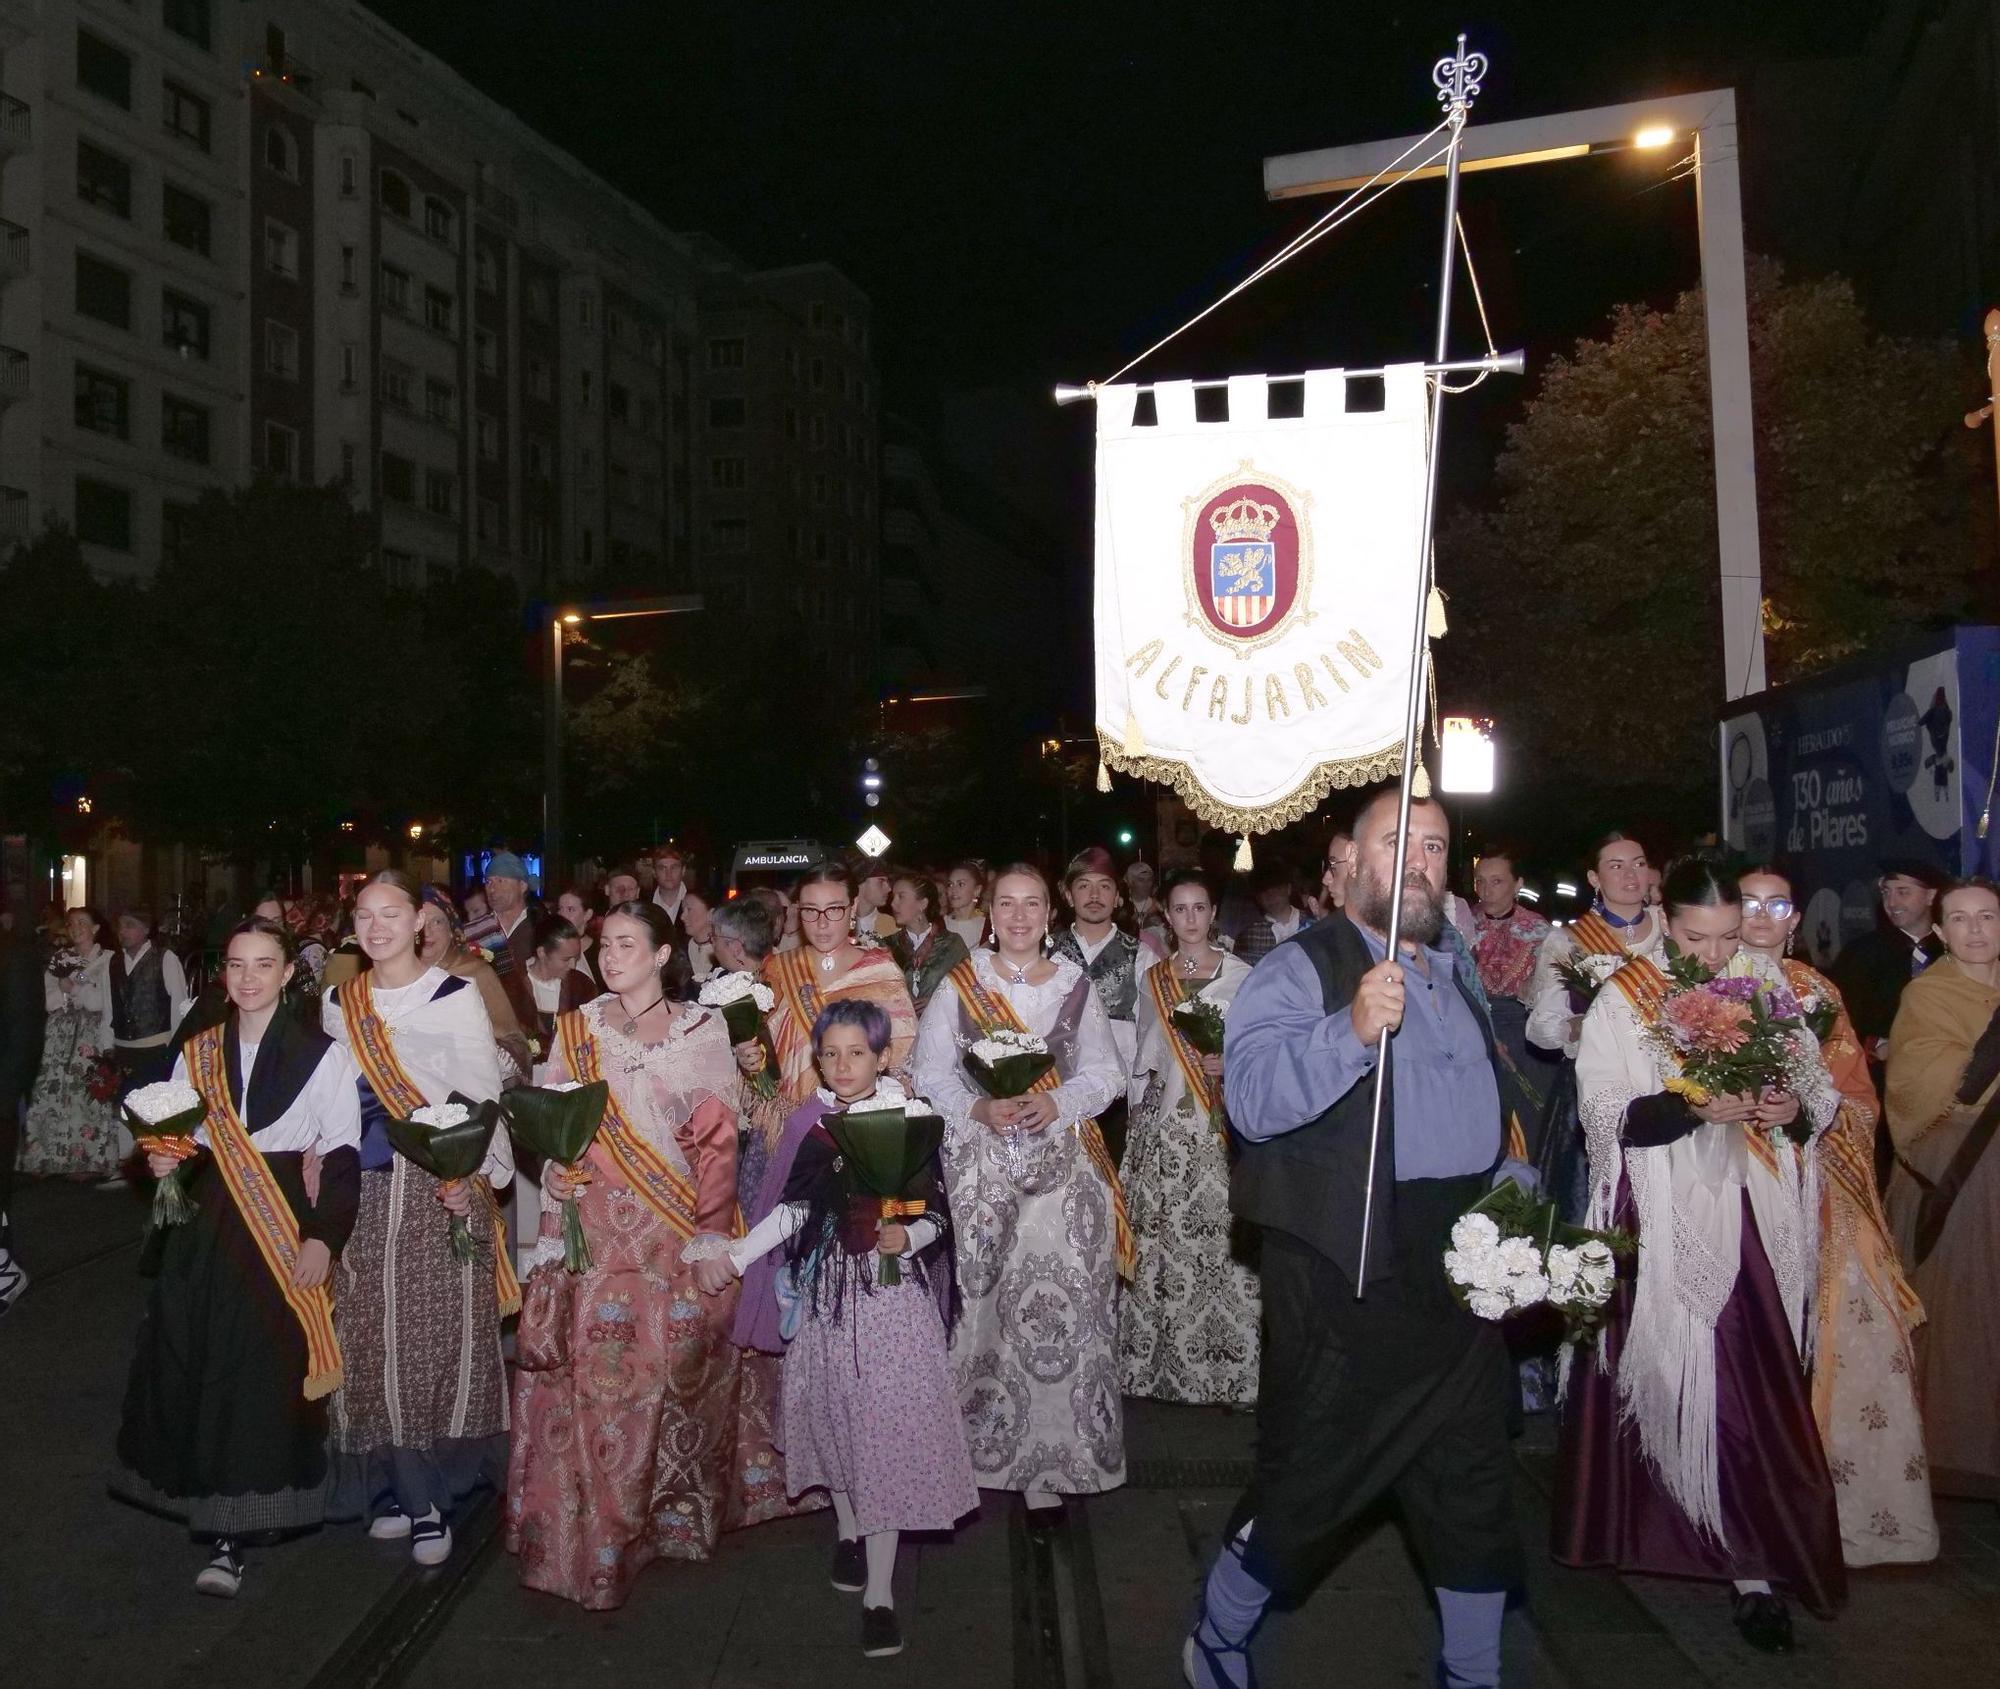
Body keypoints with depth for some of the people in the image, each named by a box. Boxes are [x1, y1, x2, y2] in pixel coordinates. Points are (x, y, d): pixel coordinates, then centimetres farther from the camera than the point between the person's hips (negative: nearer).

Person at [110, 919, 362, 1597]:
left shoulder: (321, 1055, -3)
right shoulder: (197, 1053, 11)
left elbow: (343, 1157, -5)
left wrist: (323, 1237, -13)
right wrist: (167, 1161, -2)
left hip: (284, 1228, -4)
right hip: (206, 1229, 4)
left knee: (265, 1374, -7)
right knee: (189, 1365, 3)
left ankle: (232, 1535, 2)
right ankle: (214, 1519, 23)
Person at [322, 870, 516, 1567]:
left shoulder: (455, 997, -3)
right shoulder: (338, 1003, 11)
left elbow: (483, 1096, -6)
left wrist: (470, 1174, -17)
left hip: (442, 1188, -4)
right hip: (365, 1191, 4)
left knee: (438, 1333, -4)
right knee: (372, 1336, 5)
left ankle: (433, 1495, 5)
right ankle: (390, 1483, 18)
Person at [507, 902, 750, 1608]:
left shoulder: (702, 1030, 3)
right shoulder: (576, 1029, 8)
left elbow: (719, 1141, 1)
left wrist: (711, 1238, -7)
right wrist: (556, 1173, -10)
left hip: (678, 1238, -1)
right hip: (598, 1236, 1)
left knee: (678, 1378, 3)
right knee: (596, 1382, -2)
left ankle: (673, 1516, 22)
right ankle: (597, 1538, 12)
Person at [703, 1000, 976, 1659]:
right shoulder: (807, 1123, 4)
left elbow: (935, 1215, -3)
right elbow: (792, 1208, 6)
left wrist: (905, 1237, -22)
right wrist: (734, 1257, -2)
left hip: (892, 1292, -3)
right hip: (824, 1293, 3)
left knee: (885, 1426, -5)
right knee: (832, 1410, 11)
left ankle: (879, 1590, 0)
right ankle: (848, 1530, 36)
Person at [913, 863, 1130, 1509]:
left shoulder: (1075, 984, 8)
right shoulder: (958, 985, 5)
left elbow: (1105, 1071, 7)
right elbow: (930, 1074, 4)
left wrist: (1056, 1102, -10)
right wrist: (978, 1108, -13)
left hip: (1061, 1163, 1)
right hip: (977, 1163, 0)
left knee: (1060, 1303, -6)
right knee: (979, 1302, -4)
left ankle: (1047, 1461, 7)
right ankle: (974, 1453, 12)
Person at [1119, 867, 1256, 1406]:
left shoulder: (1242, 975, 1)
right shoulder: (1152, 981, 13)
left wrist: (1234, 1065, -15)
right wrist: (1139, 1108, 10)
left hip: (1224, 1129, -3)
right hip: (1163, 1131, 3)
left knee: (1223, 1243, -6)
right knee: (1162, 1248, 0)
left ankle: (1225, 1367, 6)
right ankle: (1164, 1366, 12)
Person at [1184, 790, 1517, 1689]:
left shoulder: (1454, 972, 15)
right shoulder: (1302, 968, -10)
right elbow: (1251, 1097, -26)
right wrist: (1353, 1030, -37)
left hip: (1463, 1266, 7)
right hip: (1346, 1271, -7)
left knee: (1471, 1483, 15)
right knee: (1310, 1481, 5)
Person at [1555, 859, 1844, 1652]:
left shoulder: (1767, 987, 6)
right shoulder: (1622, 1001, -3)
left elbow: (1824, 1088, 10)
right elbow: (1607, 1111, -10)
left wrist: (1797, 1103, -12)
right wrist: (1698, 1107, -23)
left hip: (1753, 1221, 2)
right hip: (1664, 1225, -2)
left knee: (1756, 1391, 1)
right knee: (1666, 1380, 2)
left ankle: (1755, 1566, 10)